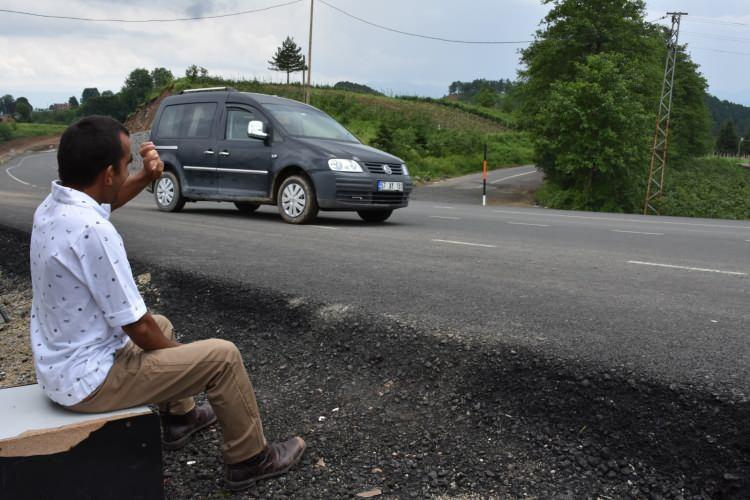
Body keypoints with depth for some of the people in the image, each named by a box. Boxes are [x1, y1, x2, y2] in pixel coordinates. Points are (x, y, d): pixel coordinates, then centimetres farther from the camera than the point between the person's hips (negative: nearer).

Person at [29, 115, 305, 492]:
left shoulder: (53, 206, -2)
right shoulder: (92, 231, -29)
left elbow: (104, 201, 22)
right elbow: (137, 326, -23)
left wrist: (147, 177, 3)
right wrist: (175, 353, -4)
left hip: (58, 365, 9)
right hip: (89, 380, -9)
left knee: (161, 327, 29)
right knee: (222, 356, -3)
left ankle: (180, 418, 42)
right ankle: (249, 460, 15)